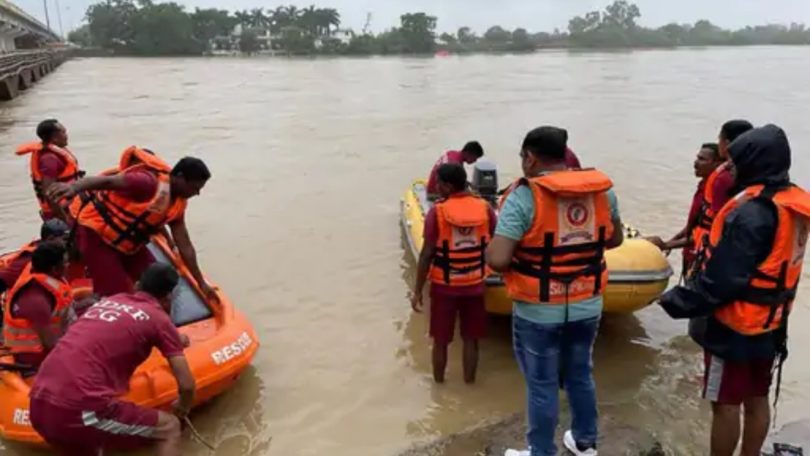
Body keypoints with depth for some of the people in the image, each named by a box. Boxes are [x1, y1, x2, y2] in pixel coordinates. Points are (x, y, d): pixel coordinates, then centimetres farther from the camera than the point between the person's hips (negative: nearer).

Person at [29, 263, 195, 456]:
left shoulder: (109, 300, 22)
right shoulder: (159, 318, 3)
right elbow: (187, 385, 1)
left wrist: (173, 341, 56)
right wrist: (182, 409, 25)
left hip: (39, 405, 8)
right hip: (80, 410, -8)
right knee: (169, 428, 9)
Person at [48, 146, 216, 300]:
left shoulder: (178, 204, 0)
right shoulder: (150, 183, -26)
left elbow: (185, 246, 5)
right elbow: (107, 181, -38)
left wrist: (201, 283, 7)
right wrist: (74, 187, -58)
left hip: (127, 241, 8)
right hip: (96, 232, -8)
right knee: (116, 294, -9)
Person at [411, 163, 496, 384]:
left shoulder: (437, 211, -15)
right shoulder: (485, 208, -5)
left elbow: (427, 254, -13)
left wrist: (418, 291, -5)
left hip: (444, 287, -2)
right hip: (475, 286, 2)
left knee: (441, 341, 13)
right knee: (471, 340, 15)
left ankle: (438, 385, 27)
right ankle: (469, 383, 27)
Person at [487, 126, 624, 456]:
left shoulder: (524, 196, -20)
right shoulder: (602, 190, -2)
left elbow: (497, 259, -25)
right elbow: (615, 239, 13)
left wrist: (490, 250, -4)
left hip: (539, 311, -5)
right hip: (588, 306, 6)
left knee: (542, 385, 12)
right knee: (581, 375, 24)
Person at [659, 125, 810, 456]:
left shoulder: (751, 211, -24)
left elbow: (722, 278, -26)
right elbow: (773, 267, 11)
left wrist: (676, 302, -17)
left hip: (734, 326, -9)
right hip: (769, 323, 9)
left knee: (725, 404, 5)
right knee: (756, 400, 19)